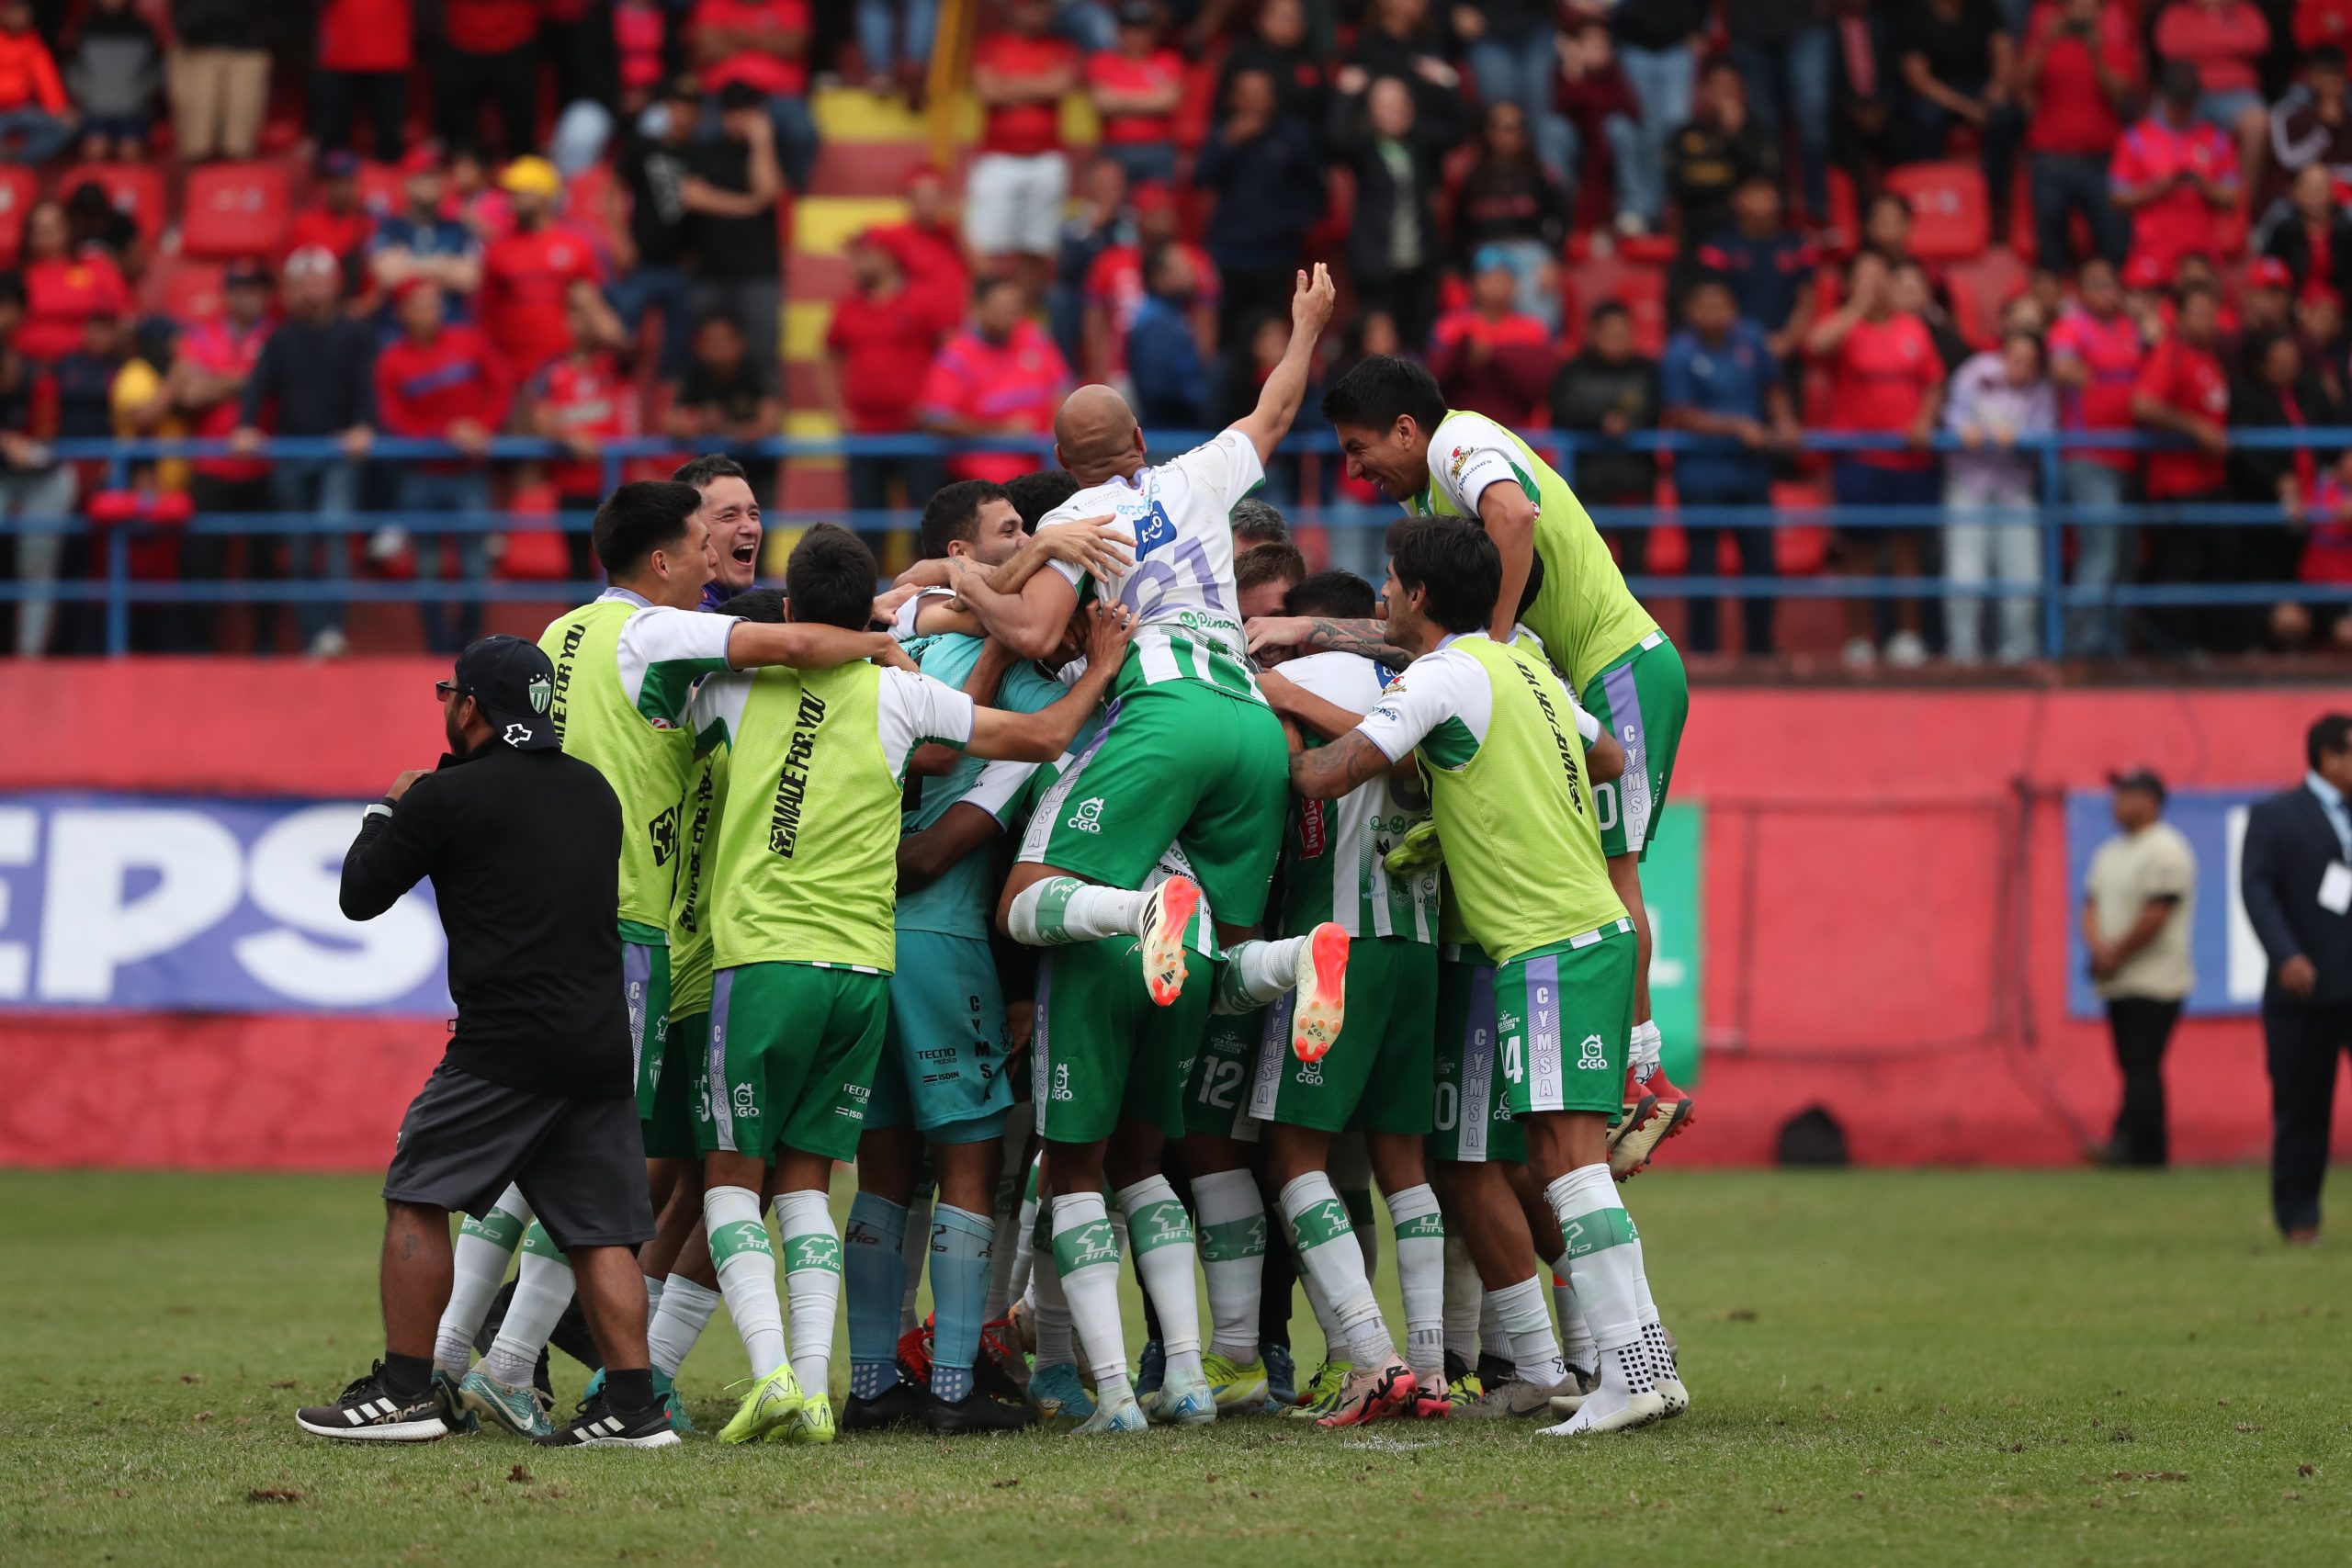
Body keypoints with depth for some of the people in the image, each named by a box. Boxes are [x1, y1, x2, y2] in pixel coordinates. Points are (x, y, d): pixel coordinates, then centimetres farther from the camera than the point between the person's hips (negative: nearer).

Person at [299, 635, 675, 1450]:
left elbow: (359, 895, 5)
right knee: (597, 1227, 7)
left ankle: (406, 1390, 0)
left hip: (506, 1046, -6)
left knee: (417, 1197, 3)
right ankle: (632, 1405, -1)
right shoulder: (595, 791, 15)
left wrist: (385, 811, 24)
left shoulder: (447, 796, -4)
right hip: (603, 1042, 6)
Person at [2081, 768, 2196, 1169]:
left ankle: (2131, 1144, -19)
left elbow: (2155, 915, -17)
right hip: (2118, 984, 9)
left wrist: (2115, 955, -10)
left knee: (2142, 1066, -13)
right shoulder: (2110, 853, 17)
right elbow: (2092, 905, 15)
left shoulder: (2165, 851, -11)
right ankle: (2149, 1151, 11)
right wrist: (2098, 947, -4)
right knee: (2133, 1066, 8)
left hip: (2153, 983, -9)